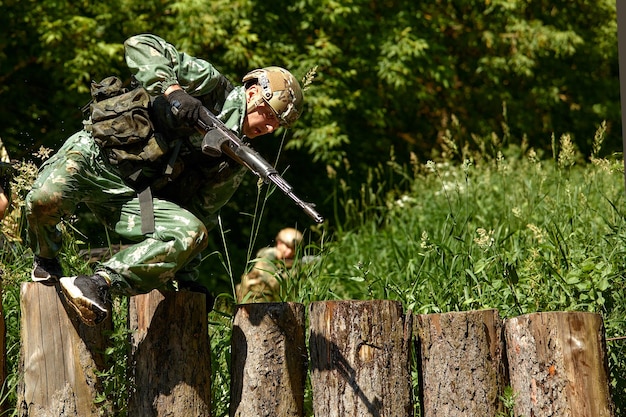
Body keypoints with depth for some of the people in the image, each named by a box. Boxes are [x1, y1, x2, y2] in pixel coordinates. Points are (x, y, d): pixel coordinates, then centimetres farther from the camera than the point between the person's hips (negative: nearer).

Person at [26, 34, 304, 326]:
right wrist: (172, 90, -26)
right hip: (96, 158, -4)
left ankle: (100, 283, -26)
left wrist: (186, 277, 6)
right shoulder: (211, 86, -3)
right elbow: (140, 46, -11)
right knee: (46, 198, -34)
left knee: (191, 232, -25)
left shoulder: (235, 162, 12)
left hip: (135, 199, 4)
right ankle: (46, 261, 1)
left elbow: (201, 214, 13)